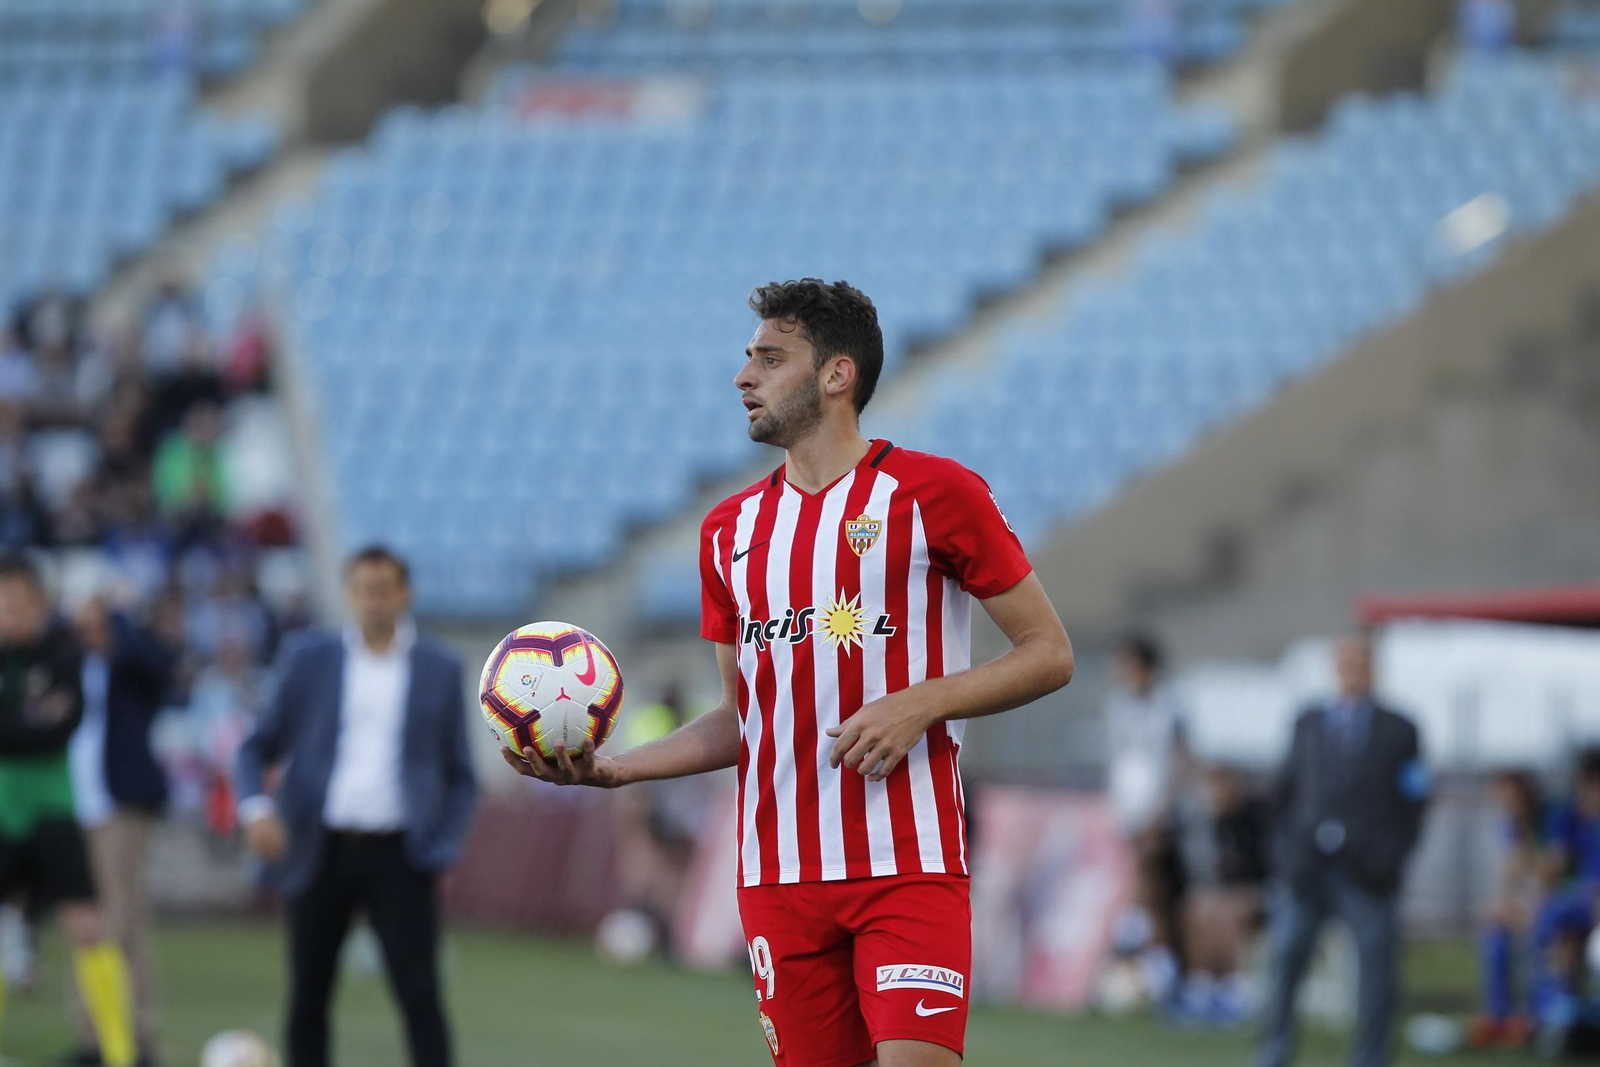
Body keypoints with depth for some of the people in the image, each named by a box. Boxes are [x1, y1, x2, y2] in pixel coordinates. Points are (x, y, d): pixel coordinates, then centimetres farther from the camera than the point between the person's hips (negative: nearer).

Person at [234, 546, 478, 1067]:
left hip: (399, 859, -1)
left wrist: (442, 852, -3)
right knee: (307, 1001, 5)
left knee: (420, 997, -11)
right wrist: (256, 807, -12)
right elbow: (258, 746, 7)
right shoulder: (306, 658, 6)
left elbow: (459, 777, 11)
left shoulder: (441, 670, 7)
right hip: (322, 851, 1)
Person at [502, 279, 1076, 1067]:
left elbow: (1049, 653, 0)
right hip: (780, 876, 5)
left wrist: (919, 703, -14)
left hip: (908, 864, -5)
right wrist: (612, 769, 6)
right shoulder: (732, 529, 15)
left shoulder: (932, 494, -2)